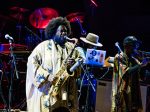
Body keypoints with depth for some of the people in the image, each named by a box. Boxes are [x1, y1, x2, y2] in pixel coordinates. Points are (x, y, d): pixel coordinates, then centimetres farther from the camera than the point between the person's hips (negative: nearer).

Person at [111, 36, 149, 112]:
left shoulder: (135, 58, 13)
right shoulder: (119, 57, -3)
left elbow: (141, 77, 11)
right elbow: (125, 71, -19)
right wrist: (141, 65, -17)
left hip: (134, 92, 6)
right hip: (122, 92, -6)